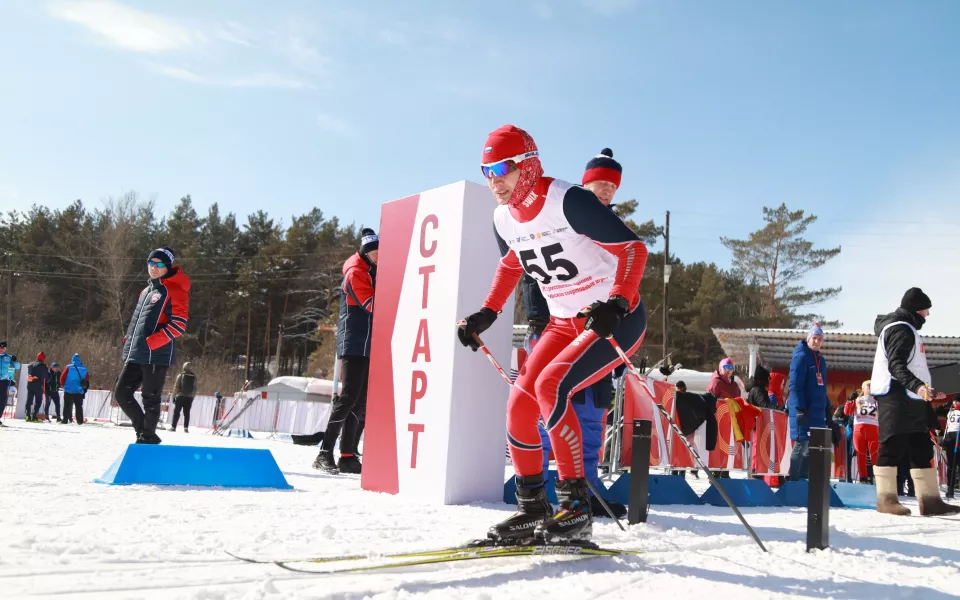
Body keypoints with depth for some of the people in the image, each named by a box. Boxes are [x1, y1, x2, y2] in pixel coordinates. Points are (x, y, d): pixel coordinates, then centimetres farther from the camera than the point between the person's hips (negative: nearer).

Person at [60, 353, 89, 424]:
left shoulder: (69, 367, -6)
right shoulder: (84, 369, 3)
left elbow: (62, 378, -4)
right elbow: (87, 380, 12)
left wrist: (64, 385, 12)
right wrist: (84, 389, 25)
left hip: (69, 390, -2)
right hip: (79, 391, 2)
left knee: (67, 406, 5)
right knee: (79, 407, 8)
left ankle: (65, 420, 3)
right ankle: (80, 421, 5)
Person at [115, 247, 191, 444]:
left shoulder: (174, 290, -6)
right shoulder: (146, 291, 21)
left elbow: (179, 324, -15)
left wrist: (152, 342, -20)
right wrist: (129, 339, 15)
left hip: (157, 355, -9)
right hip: (135, 355, 9)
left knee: (150, 398, -2)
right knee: (121, 393, 8)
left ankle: (148, 437, 12)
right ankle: (144, 430, 21)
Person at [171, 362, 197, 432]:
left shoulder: (180, 375, -3)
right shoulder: (194, 377, 5)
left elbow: (176, 387, -4)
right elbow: (195, 389, 7)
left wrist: (174, 396, 2)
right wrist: (192, 397, 14)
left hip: (180, 396, -2)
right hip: (189, 397, 2)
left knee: (176, 411, 3)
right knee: (187, 413, 5)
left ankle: (173, 427, 1)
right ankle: (186, 428, 1)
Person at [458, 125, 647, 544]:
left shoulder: (568, 201, -22)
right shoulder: (503, 219, 1)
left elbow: (633, 247, -22)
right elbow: (511, 264, 22)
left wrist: (617, 303, -36)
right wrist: (487, 313, 12)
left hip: (616, 318, -7)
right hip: (564, 322, 8)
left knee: (551, 385, -25)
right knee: (521, 400, -4)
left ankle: (576, 507, -16)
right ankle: (532, 508, 10)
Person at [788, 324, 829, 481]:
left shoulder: (821, 360, 18)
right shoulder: (801, 356, -8)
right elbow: (795, 386, -15)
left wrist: (827, 409, 18)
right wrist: (800, 409, -21)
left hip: (818, 412, 8)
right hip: (804, 411, -8)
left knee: (811, 447, 9)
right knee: (802, 445, -9)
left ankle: (803, 479, 15)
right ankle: (794, 481, -5)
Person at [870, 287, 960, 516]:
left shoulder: (906, 329, 24)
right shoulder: (901, 328, -10)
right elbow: (896, 365, -21)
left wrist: (923, 391, 32)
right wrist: (917, 385, -35)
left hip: (909, 399, 11)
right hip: (896, 398, -11)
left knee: (921, 449, 8)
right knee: (894, 446, -10)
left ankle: (929, 499, 9)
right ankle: (886, 498, -8)